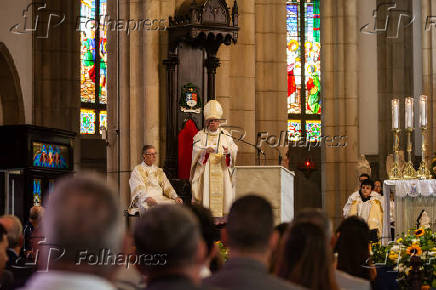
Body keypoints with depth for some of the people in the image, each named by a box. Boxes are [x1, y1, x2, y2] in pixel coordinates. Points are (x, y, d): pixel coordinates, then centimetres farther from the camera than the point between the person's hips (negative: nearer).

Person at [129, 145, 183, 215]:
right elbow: (139, 188, -11)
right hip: (144, 199, -5)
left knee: (177, 203, -23)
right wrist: (147, 198, -31)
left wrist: (175, 196, -8)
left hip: (160, 198, 5)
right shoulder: (137, 170, 4)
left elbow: (167, 186, 12)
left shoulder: (159, 171, 22)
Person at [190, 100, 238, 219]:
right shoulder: (200, 135, 10)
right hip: (205, 173, -1)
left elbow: (234, 148, 0)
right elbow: (196, 149, -7)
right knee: (206, 194, -10)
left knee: (221, 194, -6)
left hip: (222, 172, 1)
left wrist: (229, 151, -23)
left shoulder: (226, 135, 14)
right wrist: (206, 149, -28)